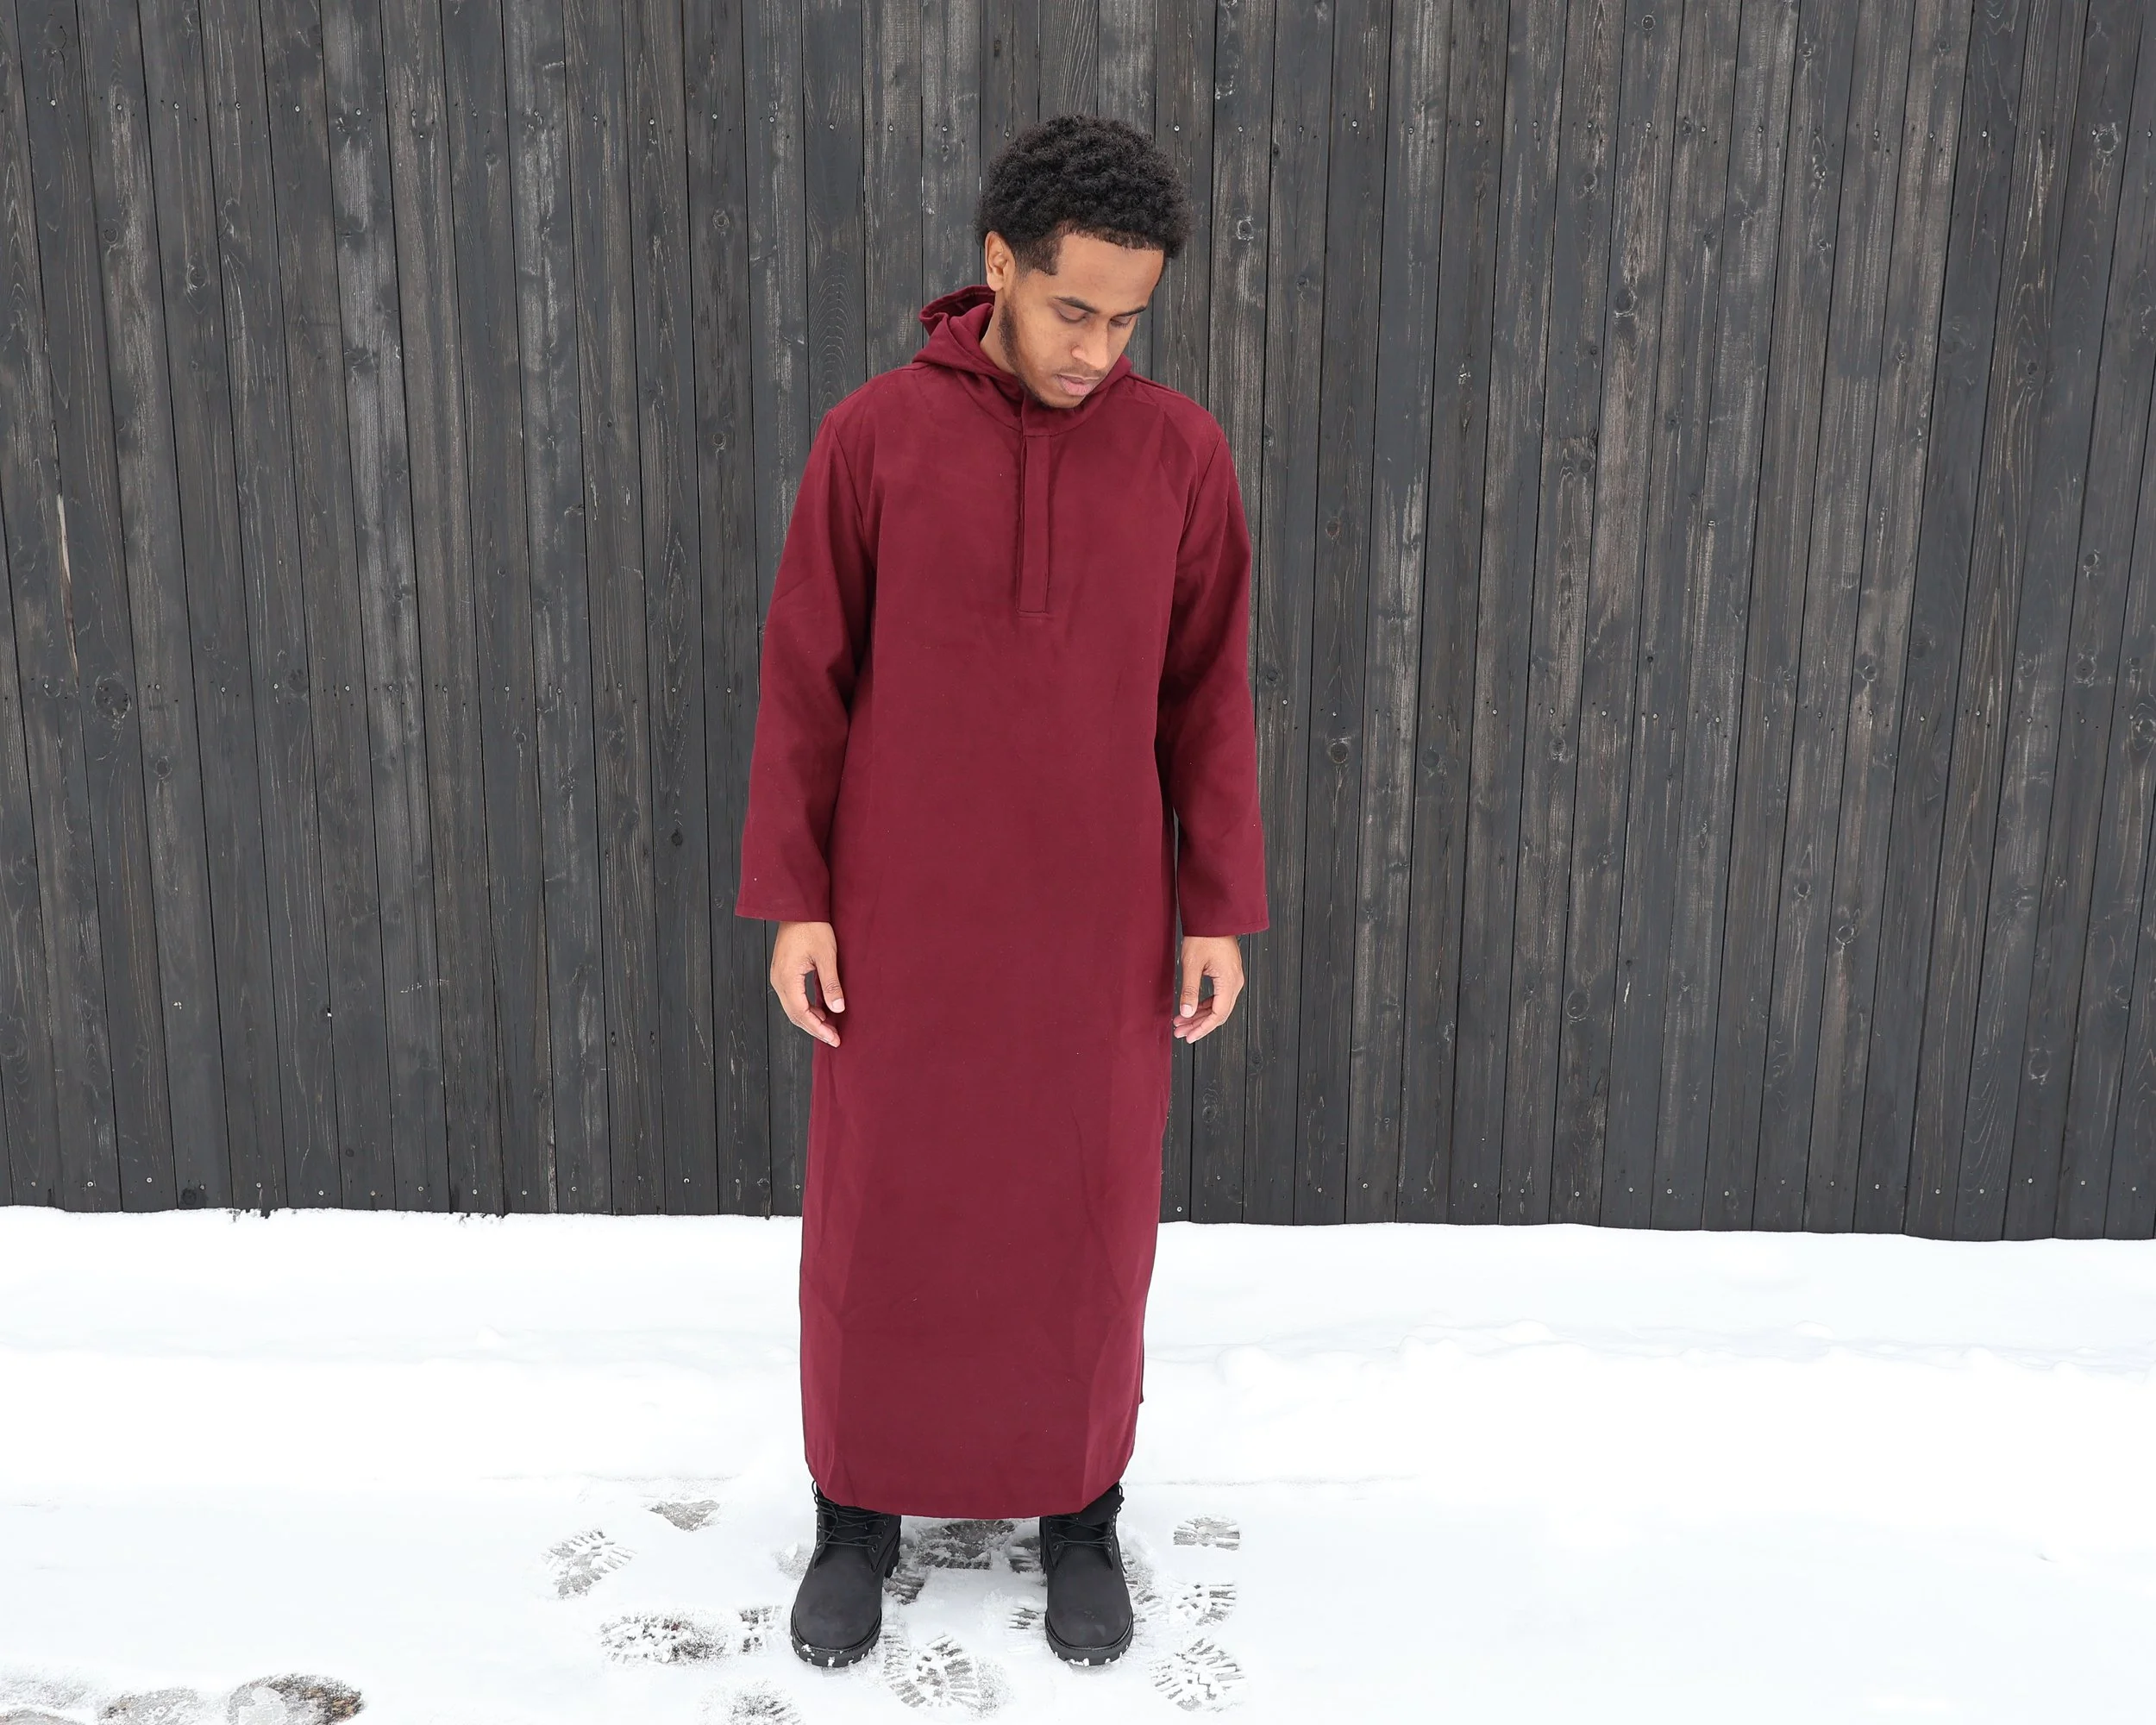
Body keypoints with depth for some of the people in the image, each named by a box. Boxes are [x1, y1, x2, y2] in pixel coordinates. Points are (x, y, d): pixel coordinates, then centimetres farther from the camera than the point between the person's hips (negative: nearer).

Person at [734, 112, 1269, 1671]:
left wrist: (1220, 910, -1)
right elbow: (805, 686, -2)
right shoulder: (873, 437, -6)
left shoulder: (1181, 450, -3)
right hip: (905, 916, 0)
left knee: (1087, 1223, 10)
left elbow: (1206, 696, 1)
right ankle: (860, 1510, 32)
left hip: (1096, 921, 1)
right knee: (878, 1219, 10)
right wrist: (792, 903, -5)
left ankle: (1079, 1507, 33)